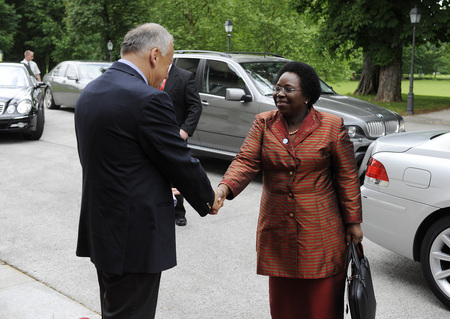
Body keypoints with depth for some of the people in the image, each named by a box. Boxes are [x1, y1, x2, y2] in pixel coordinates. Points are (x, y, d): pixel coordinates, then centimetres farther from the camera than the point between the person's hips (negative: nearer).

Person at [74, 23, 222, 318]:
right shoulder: (149, 99, -21)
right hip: (134, 236, -9)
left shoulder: (89, 92, 7)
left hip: (99, 228, 9)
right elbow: (181, 163, -14)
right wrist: (209, 199, 5)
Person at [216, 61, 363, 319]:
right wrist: (225, 188, -26)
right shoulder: (264, 123, 3)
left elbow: (347, 177, -1)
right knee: (283, 298, 12)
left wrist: (353, 222, -1)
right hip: (277, 229, 3)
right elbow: (246, 162, -7)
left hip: (320, 232, -2)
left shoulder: (332, 127, -4)